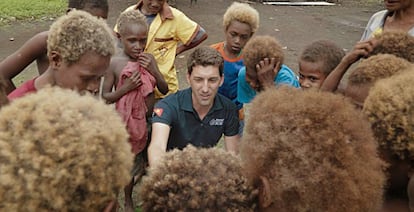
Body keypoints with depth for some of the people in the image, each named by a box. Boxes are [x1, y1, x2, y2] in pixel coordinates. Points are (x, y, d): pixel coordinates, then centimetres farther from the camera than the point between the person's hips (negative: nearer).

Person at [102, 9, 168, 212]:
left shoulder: (148, 59, -4)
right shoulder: (114, 63, -14)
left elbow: (164, 90, -1)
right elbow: (105, 97, -8)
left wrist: (153, 70, -16)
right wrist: (126, 88, -24)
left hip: (149, 119, 3)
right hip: (128, 122, -3)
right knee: (130, 164, 12)